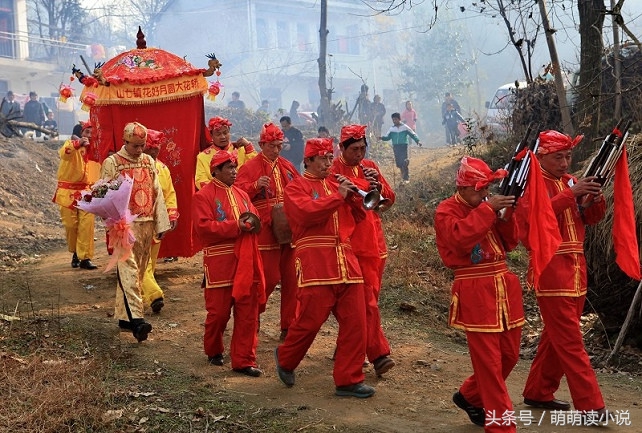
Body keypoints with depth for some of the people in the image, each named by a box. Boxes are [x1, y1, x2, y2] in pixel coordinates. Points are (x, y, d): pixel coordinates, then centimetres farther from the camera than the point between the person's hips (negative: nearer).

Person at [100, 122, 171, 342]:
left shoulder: (149, 161, 13)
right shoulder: (112, 163, -2)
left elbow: (157, 193, 14)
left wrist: (161, 224, 11)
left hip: (147, 225, 6)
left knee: (138, 272, 9)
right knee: (128, 270, -14)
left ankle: (124, 316, 19)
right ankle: (136, 318, -23)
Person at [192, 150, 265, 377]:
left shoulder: (242, 194, 15)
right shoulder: (203, 196, -6)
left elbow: (255, 220, 17)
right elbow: (203, 227, -16)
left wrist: (251, 222, -8)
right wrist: (236, 226, -19)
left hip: (246, 264, 6)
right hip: (219, 264, -6)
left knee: (248, 314, 3)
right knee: (218, 312, 5)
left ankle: (244, 360, 9)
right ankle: (213, 351, 29)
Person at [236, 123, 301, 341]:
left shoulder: (287, 167, 14)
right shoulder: (250, 167, -3)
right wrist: (255, 186, -29)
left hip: (290, 231, 5)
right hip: (266, 233, -5)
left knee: (291, 279, 5)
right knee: (269, 278, -4)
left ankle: (288, 326, 15)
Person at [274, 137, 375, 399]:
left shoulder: (336, 184, 22)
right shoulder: (296, 187, 4)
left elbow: (358, 217, 19)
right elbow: (306, 212, -16)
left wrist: (352, 195, 2)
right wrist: (338, 196, -15)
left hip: (346, 263, 6)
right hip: (315, 264, -6)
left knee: (355, 322, 1)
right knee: (309, 320, -2)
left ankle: (349, 380, 9)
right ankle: (285, 359, 26)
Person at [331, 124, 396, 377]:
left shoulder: (370, 167, 14)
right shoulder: (335, 170, -3)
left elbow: (390, 200, 11)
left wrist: (378, 185, -7)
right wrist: (363, 186, -23)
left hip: (375, 243, 6)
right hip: (352, 244, -6)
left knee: (369, 297, 12)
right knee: (367, 300, -10)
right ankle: (379, 354, -10)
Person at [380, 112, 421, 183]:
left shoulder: (405, 127, 0)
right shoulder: (392, 128, 9)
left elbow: (413, 134, 4)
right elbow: (388, 137, 7)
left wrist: (417, 141, -8)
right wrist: (382, 138, -12)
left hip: (403, 146, -4)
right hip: (395, 147, 4)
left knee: (404, 163, -12)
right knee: (398, 163, 4)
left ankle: (406, 178, -7)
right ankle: (403, 176, 24)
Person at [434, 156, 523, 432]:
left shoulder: (487, 205, 12)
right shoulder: (446, 210, -6)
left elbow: (510, 243, 10)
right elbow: (460, 238, -25)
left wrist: (507, 215, -6)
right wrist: (487, 210, -24)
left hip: (504, 284, 7)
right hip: (475, 291, -7)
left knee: (509, 354, 14)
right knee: (488, 360, -5)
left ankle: (470, 396, 35)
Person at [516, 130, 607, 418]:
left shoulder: (570, 181, 14)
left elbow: (592, 219, 11)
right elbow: (533, 216, -25)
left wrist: (596, 198, -10)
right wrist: (571, 194, -29)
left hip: (576, 267, 8)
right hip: (551, 270, -8)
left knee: (557, 336, 14)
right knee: (570, 341, -5)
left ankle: (538, 393, 26)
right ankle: (591, 406, -3)